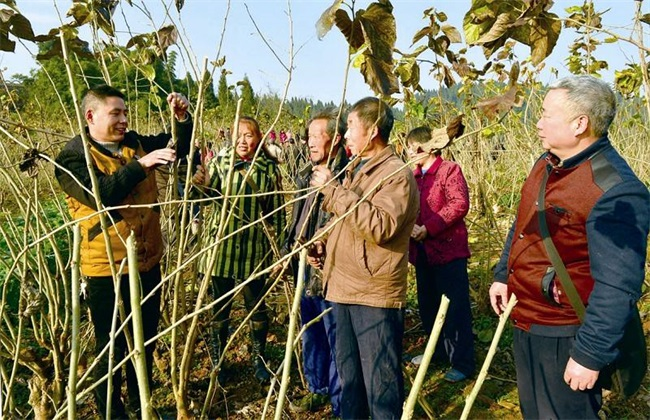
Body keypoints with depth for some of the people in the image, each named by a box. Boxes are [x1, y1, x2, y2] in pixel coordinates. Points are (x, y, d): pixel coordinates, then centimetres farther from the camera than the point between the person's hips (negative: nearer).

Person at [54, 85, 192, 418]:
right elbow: (100, 194, -27)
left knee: (146, 340, 20)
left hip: (148, 263, 6)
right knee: (112, 347, 8)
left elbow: (179, 146, 14)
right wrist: (141, 164, -33)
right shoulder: (72, 156, -10)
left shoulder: (136, 143, 7)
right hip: (106, 270, -6)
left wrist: (182, 118, -4)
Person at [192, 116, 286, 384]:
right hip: (222, 244, 0)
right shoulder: (220, 161, -1)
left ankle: (259, 360, 30)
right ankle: (217, 361, 29)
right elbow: (212, 195, -10)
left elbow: (277, 209, 3)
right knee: (220, 306, 11)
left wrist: (275, 241, -1)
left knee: (256, 306, 12)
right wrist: (203, 186, -32)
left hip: (254, 248, 0)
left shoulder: (269, 168, -1)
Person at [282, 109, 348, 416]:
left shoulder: (348, 175, -16)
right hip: (306, 269, 9)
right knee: (311, 336, 22)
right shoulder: (306, 174, 11)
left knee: (336, 341, 5)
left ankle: (340, 404, 23)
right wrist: (287, 252, 15)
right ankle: (318, 389, 42)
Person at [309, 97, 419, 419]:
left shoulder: (396, 173, -13)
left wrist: (334, 189, -26)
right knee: (348, 374, 23)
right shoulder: (354, 169, 15)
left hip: (375, 295, -9)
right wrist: (321, 241, 6)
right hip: (342, 289, 9)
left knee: (381, 381, 3)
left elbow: (380, 226, -29)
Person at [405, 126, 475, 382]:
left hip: (448, 250, -7)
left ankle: (462, 363, 13)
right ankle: (437, 351, 37)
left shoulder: (449, 170, -8)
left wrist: (428, 227, -23)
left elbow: (460, 204, -19)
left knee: (455, 308, 0)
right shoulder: (412, 176, 13)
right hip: (422, 252, 8)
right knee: (427, 305, 18)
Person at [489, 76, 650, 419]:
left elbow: (618, 288, -25)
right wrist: (503, 275, 16)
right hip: (525, 321, 8)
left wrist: (591, 355, -23)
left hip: (563, 335, -8)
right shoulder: (546, 165, 3)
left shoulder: (616, 191, -25)